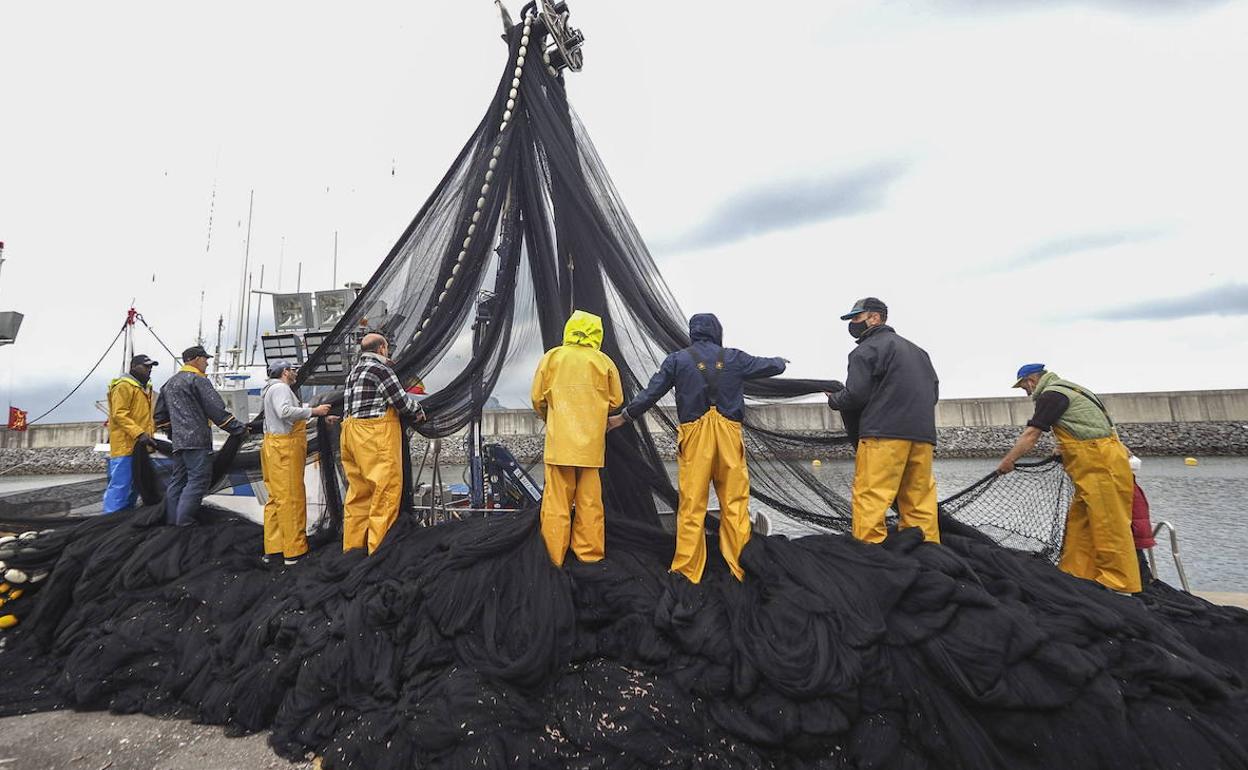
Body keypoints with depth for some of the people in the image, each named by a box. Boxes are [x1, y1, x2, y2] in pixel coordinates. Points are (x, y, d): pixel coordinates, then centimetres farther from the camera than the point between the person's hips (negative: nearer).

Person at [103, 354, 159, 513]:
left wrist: (149, 433, 15)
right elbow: (119, 414, -18)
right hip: (125, 445, -10)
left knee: (134, 487, 15)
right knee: (120, 486, -11)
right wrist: (139, 433, -25)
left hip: (138, 447, 10)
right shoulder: (124, 386, -9)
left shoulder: (144, 388, 22)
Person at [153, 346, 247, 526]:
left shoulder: (170, 383, 20)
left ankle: (172, 518, 18)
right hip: (197, 440, -9)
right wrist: (239, 429, -9)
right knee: (198, 480, -7)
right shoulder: (198, 380, -9)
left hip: (178, 442, 9)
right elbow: (217, 410, -14)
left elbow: (160, 415, 26)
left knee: (177, 479, 14)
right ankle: (184, 521, -9)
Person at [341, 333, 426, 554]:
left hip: (352, 432, 9)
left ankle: (353, 547, 19)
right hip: (376, 434, -9)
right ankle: (379, 549, -3)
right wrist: (418, 412, 10)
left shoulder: (354, 371, 20)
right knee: (386, 491, -5)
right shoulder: (380, 369, -7)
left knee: (358, 492, 13)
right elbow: (401, 399, -8)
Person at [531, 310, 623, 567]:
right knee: (590, 500, 9)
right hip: (592, 442, 1)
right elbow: (616, 401, 7)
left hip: (559, 441, -1)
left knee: (557, 500, 3)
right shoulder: (604, 361, 2)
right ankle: (589, 554, 18)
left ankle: (553, 558, 8)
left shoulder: (552, 357, 1)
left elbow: (538, 399, 5)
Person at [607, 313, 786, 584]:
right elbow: (770, 366, 22)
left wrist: (624, 416, 18)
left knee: (691, 505, 3)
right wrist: (781, 361, 47)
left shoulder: (677, 360, 4)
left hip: (694, 438, -1)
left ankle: (688, 569, 8)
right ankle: (739, 568, 13)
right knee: (735, 503, 7)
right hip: (729, 435, 1)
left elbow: (650, 393, 6)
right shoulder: (734, 358, 8)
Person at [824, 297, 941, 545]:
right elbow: (933, 392, 24)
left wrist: (833, 400, 9)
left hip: (884, 434, -8)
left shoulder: (867, 349, -1)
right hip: (923, 435, 8)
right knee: (919, 502, 9)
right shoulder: (918, 350, 25)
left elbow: (855, 395, -10)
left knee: (870, 498, -9)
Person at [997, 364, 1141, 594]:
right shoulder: (1065, 389, 21)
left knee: (1109, 527, -7)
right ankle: (1075, 576, 11)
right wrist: (1066, 448, 23)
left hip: (1102, 465, -10)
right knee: (1078, 523, 9)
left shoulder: (1051, 394, -9)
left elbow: (1031, 434, -11)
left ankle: (1120, 587, -2)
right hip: (1094, 467, 10)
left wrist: (1007, 461, -5)